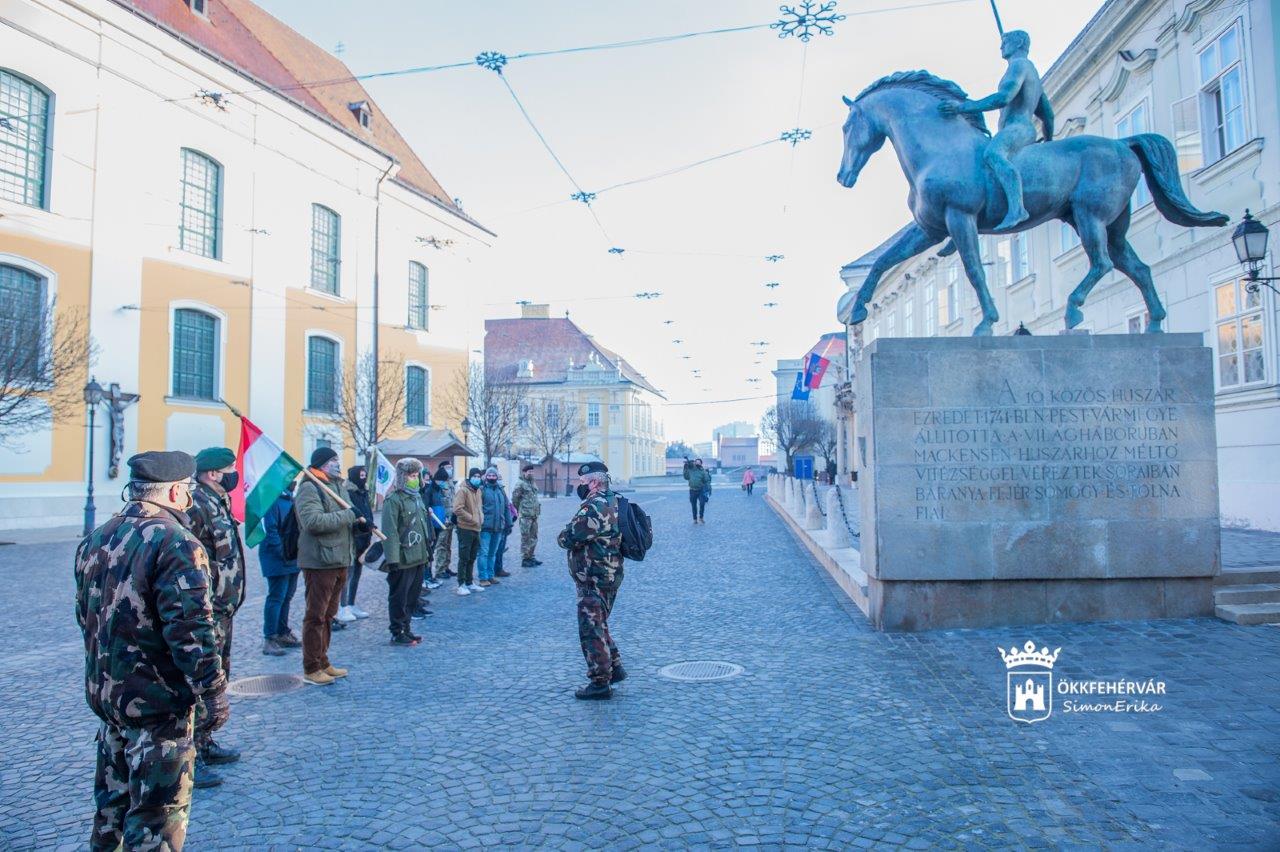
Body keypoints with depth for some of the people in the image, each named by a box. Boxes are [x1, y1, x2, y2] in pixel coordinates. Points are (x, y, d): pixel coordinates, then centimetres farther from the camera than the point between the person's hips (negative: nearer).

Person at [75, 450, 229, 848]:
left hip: (103, 691, 8)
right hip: (157, 699, -8)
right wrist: (213, 692, -17)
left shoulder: (96, 539, 6)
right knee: (158, 808, 4)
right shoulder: (176, 543, -21)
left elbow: (86, 616, 16)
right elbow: (191, 631, -24)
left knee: (113, 794, 24)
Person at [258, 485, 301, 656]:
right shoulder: (273, 500, -16)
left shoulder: (292, 499, 12)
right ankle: (269, 639, 0)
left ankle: (283, 633, 27)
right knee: (276, 597, -6)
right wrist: (283, 552, -21)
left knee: (287, 596, 16)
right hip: (277, 559, -9)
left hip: (292, 557, 9)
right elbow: (270, 530, -20)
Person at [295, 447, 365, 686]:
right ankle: (311, 669, 7)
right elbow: (313, 521, -25)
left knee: (328, 614, 16)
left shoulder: (336, 487, 18)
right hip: (320, 561, -9)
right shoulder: (309, 488, -12)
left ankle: (323, 662, 26)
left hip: (339, 560, 9)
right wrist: (350, 515, -22)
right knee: (316, 615, -1)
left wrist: (357, 525, 4)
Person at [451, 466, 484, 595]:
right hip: (465, 529, -8)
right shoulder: (463, 490, -12)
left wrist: (481, 518, 8)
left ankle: (470, 582, 24)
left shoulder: (478, 491, 12)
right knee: (464, 558, -2)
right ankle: (461, 585, 5)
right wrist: (472, 518, -19)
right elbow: (457, 509, -21)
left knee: (472, 558, 15)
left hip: (476, 529, 8)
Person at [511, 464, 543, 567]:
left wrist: (538, 508, 15)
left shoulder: (532, 483, 16)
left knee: (533, 537, 13)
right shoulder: (520, 484, -10)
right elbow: (514, 498, -10)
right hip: (525, 516, -8)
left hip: (534, 515, 8)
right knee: (525, 538, -3)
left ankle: (531, 557, 23)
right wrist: (519, 509, -1)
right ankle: (524, 559, 3)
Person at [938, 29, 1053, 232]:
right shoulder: (1034, 74, 33)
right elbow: (1048, 115, 35)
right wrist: (1048, 143, 47)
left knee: (992, 154, -40)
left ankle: (1016, 208, -62)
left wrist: (963, 107, -19)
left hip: (1017, 129, -11)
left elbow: (1004, 97, -18)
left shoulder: (1019, 64, 0)